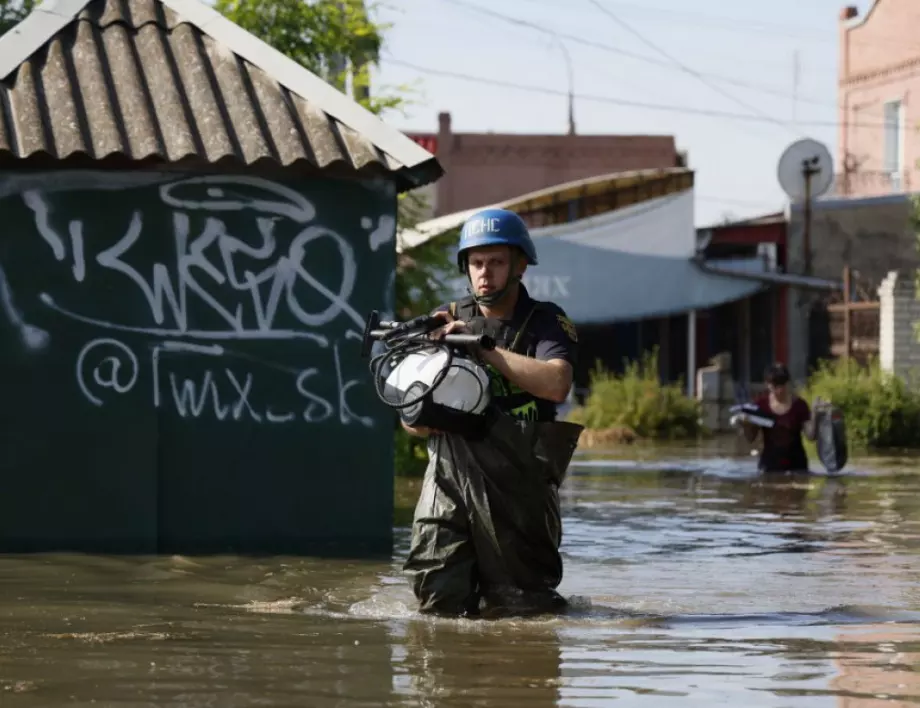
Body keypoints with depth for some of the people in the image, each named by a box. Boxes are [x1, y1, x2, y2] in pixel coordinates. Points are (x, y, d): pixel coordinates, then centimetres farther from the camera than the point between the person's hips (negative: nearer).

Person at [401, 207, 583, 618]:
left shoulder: (546, 322, 2)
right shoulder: (446, 321, 10)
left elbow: (556, 384, -19)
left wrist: (482, 348, -17)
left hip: (518, 487, -2)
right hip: (450, 477, 2)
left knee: (518, 612, 1)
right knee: (440, 605, -5)